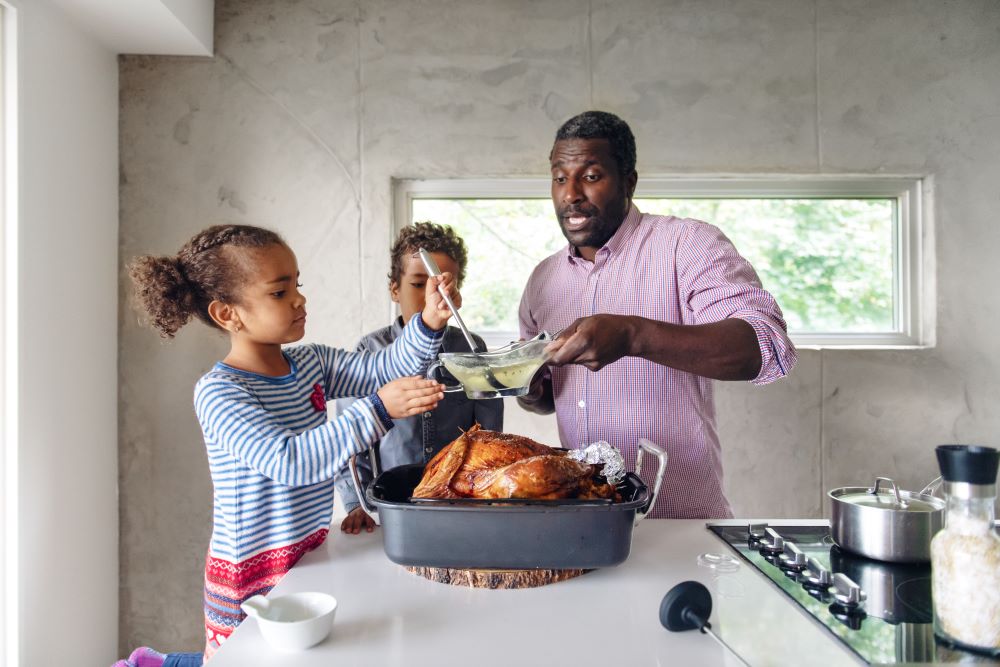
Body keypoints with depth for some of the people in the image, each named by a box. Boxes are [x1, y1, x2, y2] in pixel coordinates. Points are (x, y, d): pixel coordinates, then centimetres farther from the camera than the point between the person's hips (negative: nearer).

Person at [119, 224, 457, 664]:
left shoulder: (310, 363, 2)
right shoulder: (218, 392, -19)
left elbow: (386, 369, -1)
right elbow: (289, 460, -30)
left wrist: (429, 323, -17)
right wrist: (378, 411, -36)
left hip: (310, 557, 7)